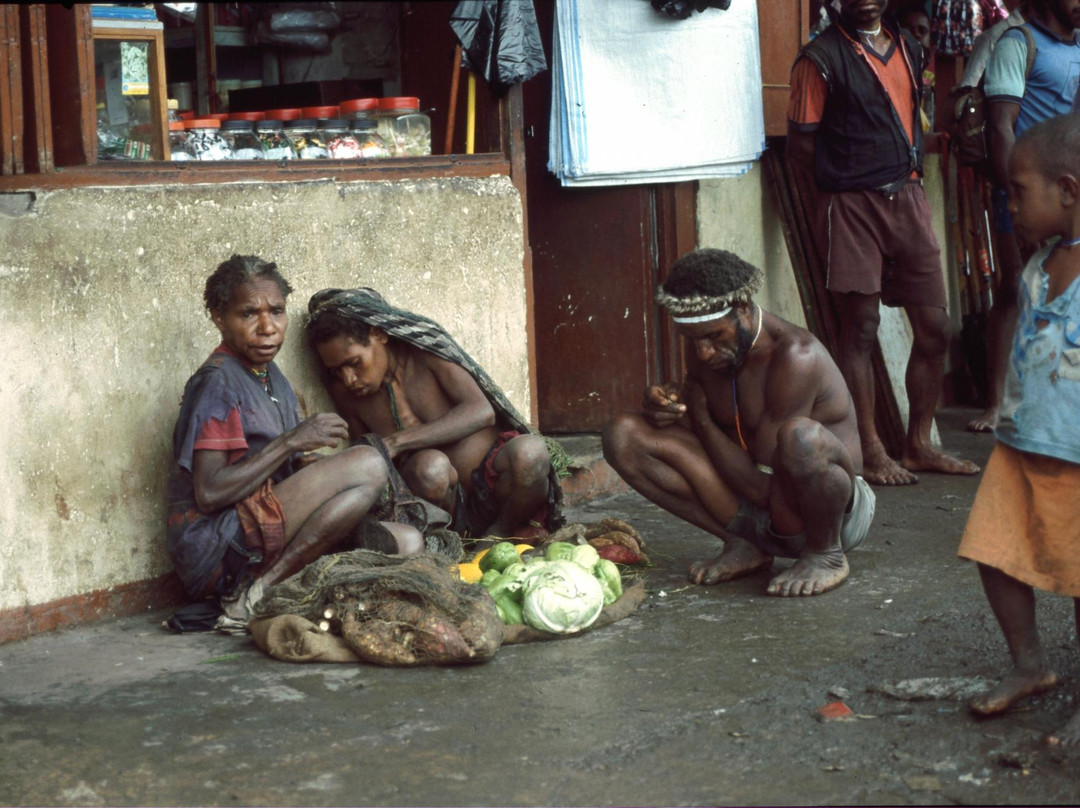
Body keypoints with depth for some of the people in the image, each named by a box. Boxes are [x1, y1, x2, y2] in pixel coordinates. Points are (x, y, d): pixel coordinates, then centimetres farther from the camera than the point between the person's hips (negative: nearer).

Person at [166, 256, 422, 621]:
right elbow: (209, 493, -19)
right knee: (368, 465, -21)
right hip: (216, 546, -9)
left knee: (407, 541, -3)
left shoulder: (274, 379, 19)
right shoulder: (217, 382, -10)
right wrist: (291, 442, -17)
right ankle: (256, 595, -21)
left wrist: (310, 462, -1)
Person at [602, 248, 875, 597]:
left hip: (839, 513, -7)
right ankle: (743, 547, 0)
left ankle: (826, 554, -11)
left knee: (801, 436, -42)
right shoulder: (704, 345, -1)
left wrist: (701, 417, -11)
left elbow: (762, 486, -26)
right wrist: (665, 407, -9)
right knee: (623, 435, -7)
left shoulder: (795, 357, -25)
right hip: (755, 516, 7)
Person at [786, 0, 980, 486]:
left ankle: (919, 446, 18)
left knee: (934, 329, 6)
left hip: (907, 199, 6)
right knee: (860, 331, -1)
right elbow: (801, 145, -7)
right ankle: (870, 453, 7)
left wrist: (911, 181, 13)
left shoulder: (907, 48, 13)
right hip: (853, 205, -6)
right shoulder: (821, 58, -7)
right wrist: (835, 201, -2)